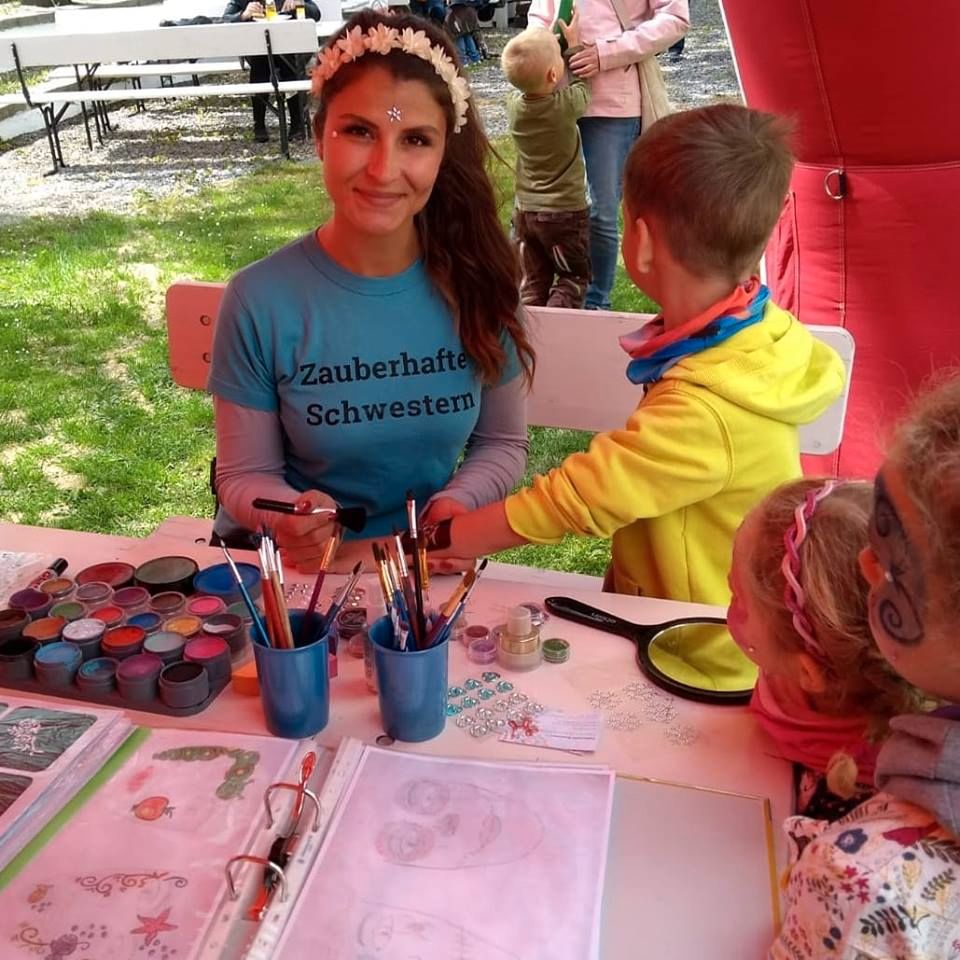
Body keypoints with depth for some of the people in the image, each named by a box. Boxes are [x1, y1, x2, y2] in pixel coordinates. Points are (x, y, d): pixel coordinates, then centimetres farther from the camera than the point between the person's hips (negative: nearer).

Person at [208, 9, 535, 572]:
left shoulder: (477, 282, -7)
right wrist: (288, 514, -24)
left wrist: (458, 501, -14)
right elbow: (245, 476, -4)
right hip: (299, 569, -1)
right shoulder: (261, 299, -12)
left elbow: (503, 443, 4)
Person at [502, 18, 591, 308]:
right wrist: (574, 44, 13)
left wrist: (546, 40, 14)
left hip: (525, 211, 5)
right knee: (573, 278, 9)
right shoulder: (567, 104, -19)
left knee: (533, 282, 14)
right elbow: (583, 85, 3)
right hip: (565, 212, -5)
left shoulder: (514, 104, -5)